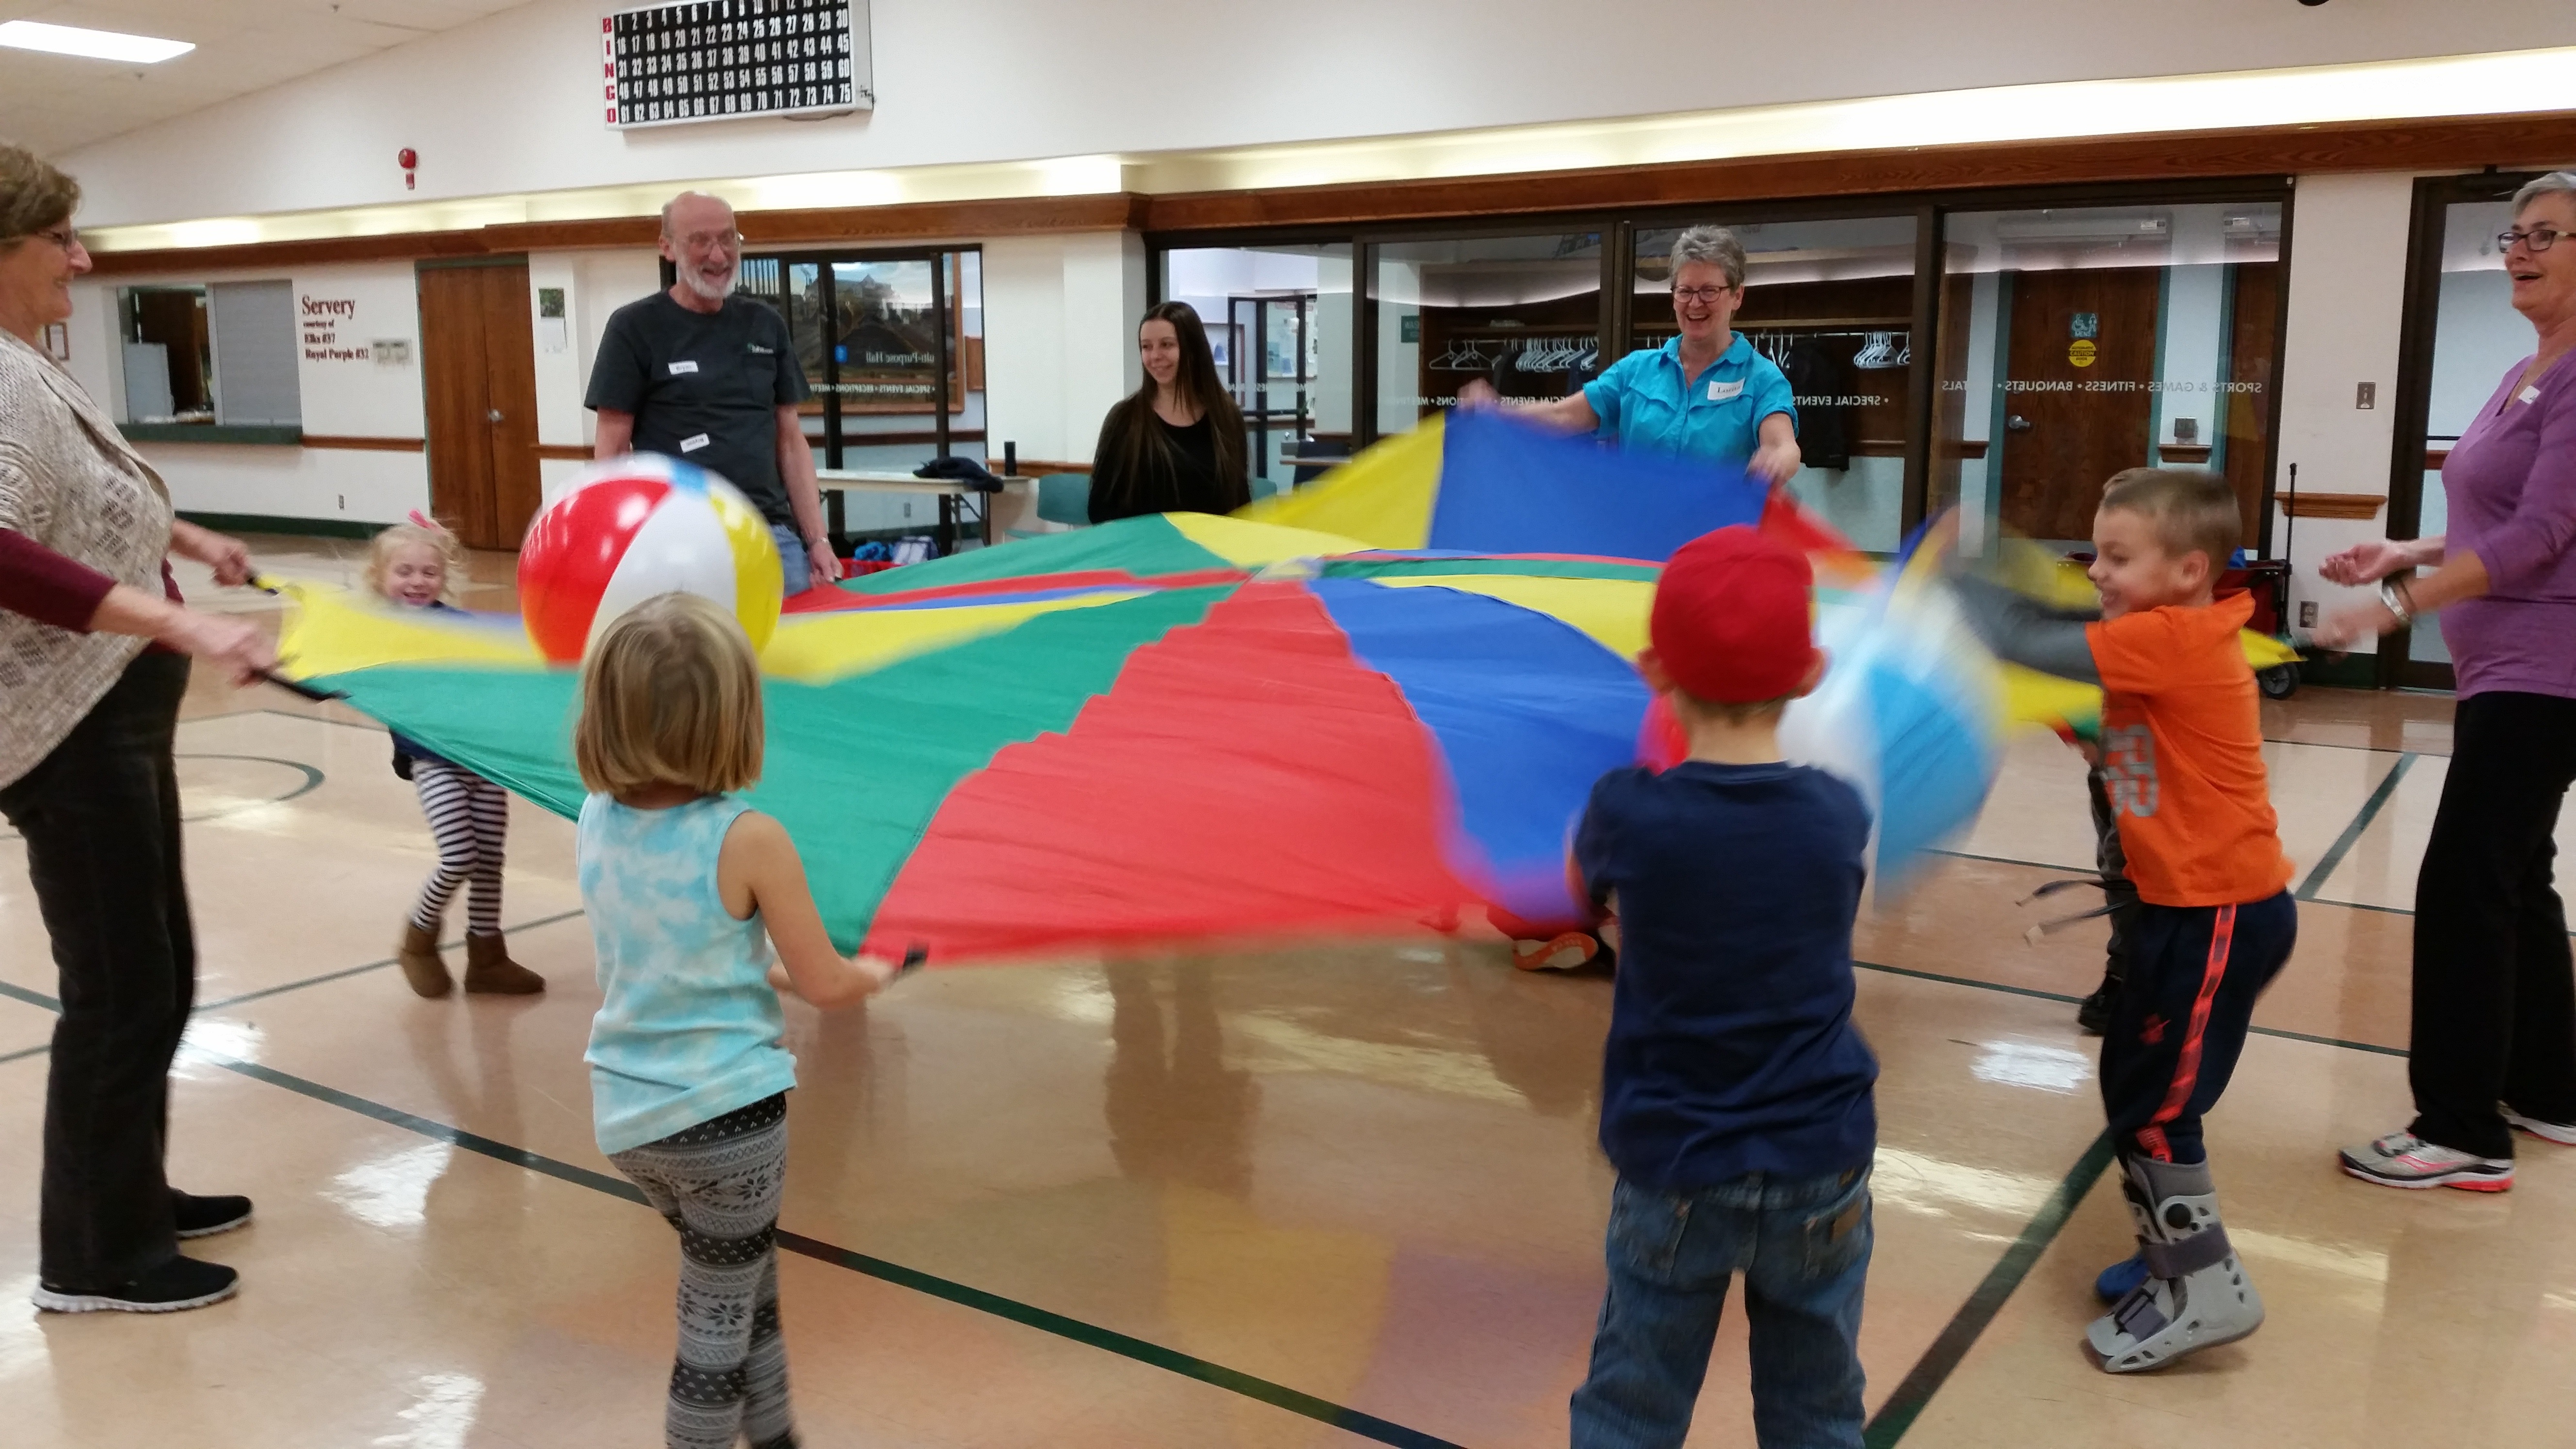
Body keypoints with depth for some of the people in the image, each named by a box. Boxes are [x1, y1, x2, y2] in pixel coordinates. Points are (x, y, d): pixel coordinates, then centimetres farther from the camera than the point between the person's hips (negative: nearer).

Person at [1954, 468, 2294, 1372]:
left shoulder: (2171, 639, -21)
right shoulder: (2169, 639, 7)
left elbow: (2030, 645, -23)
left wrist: (1949, 582, -11)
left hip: (2221, 912, -10)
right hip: (2186, 904, 10)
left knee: (2151, 1107, -1)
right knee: (2131, 1087, 17)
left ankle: (2208, 1291, 10)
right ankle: (2173, 1255, 31)